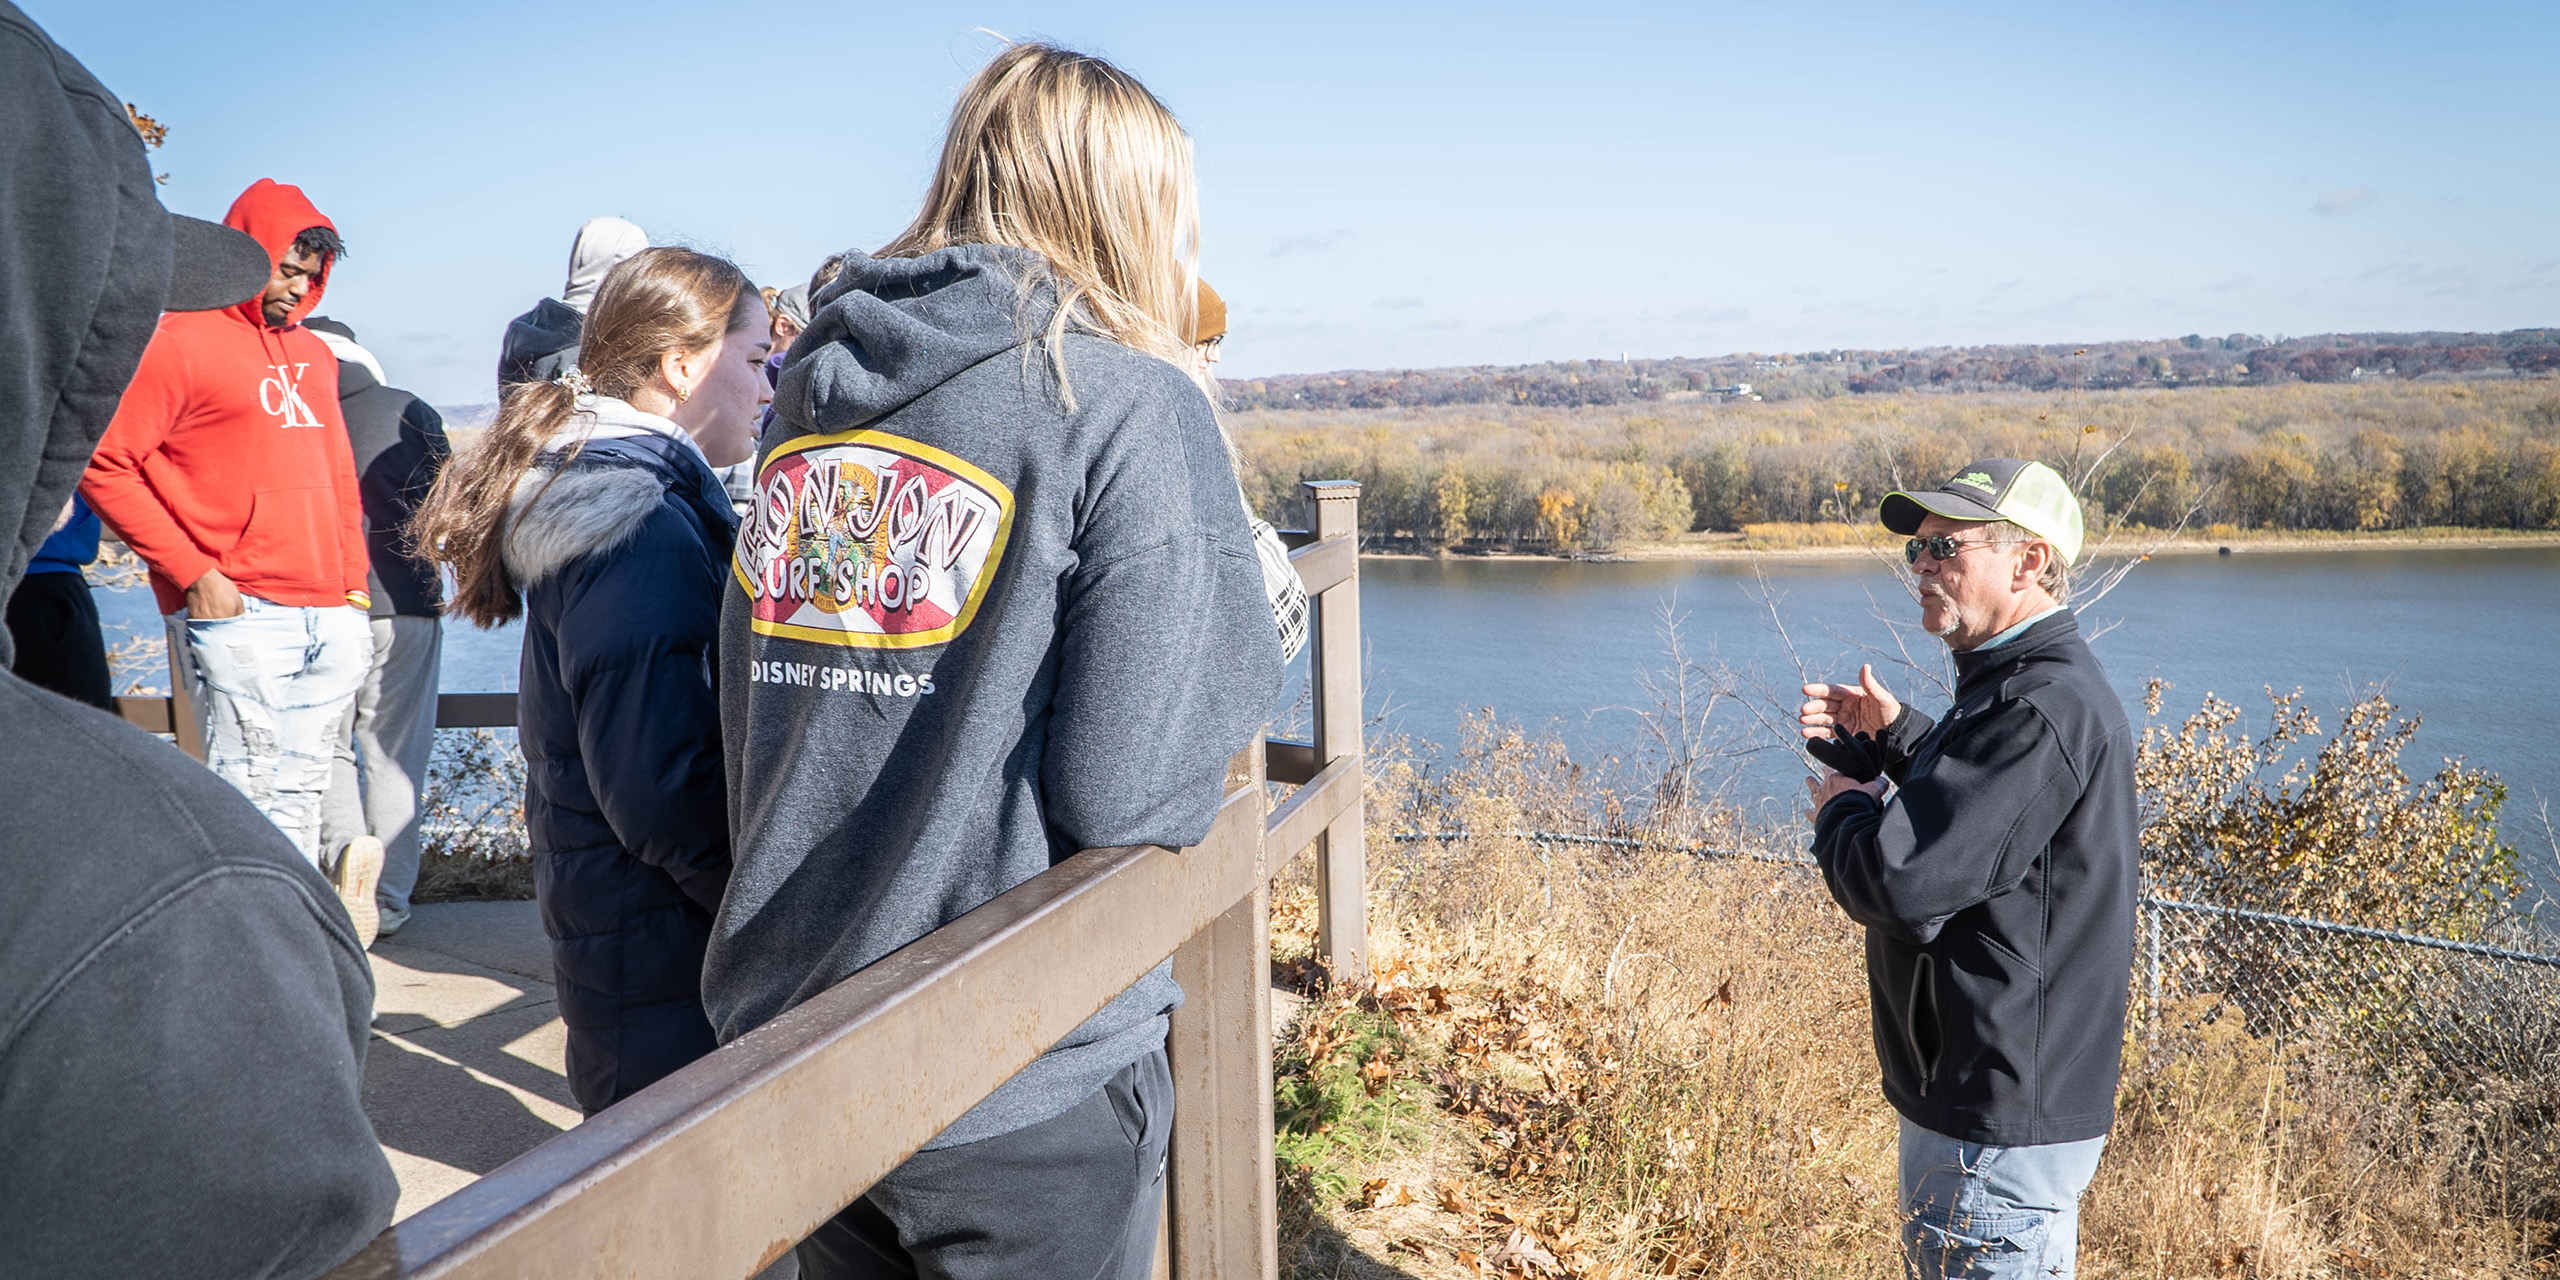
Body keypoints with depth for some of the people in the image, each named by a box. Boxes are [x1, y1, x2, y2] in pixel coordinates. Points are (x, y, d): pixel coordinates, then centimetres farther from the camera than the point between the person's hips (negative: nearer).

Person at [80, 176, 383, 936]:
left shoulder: (313, 353, 21)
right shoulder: (180, 338, -2)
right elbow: (106, 465, -7)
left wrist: (354, 584, 17)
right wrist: (192, 573, -11)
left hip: (331, 617, 7)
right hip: (239, 616, -6)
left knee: (300, 789, 9)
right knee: (254, 792, -7)